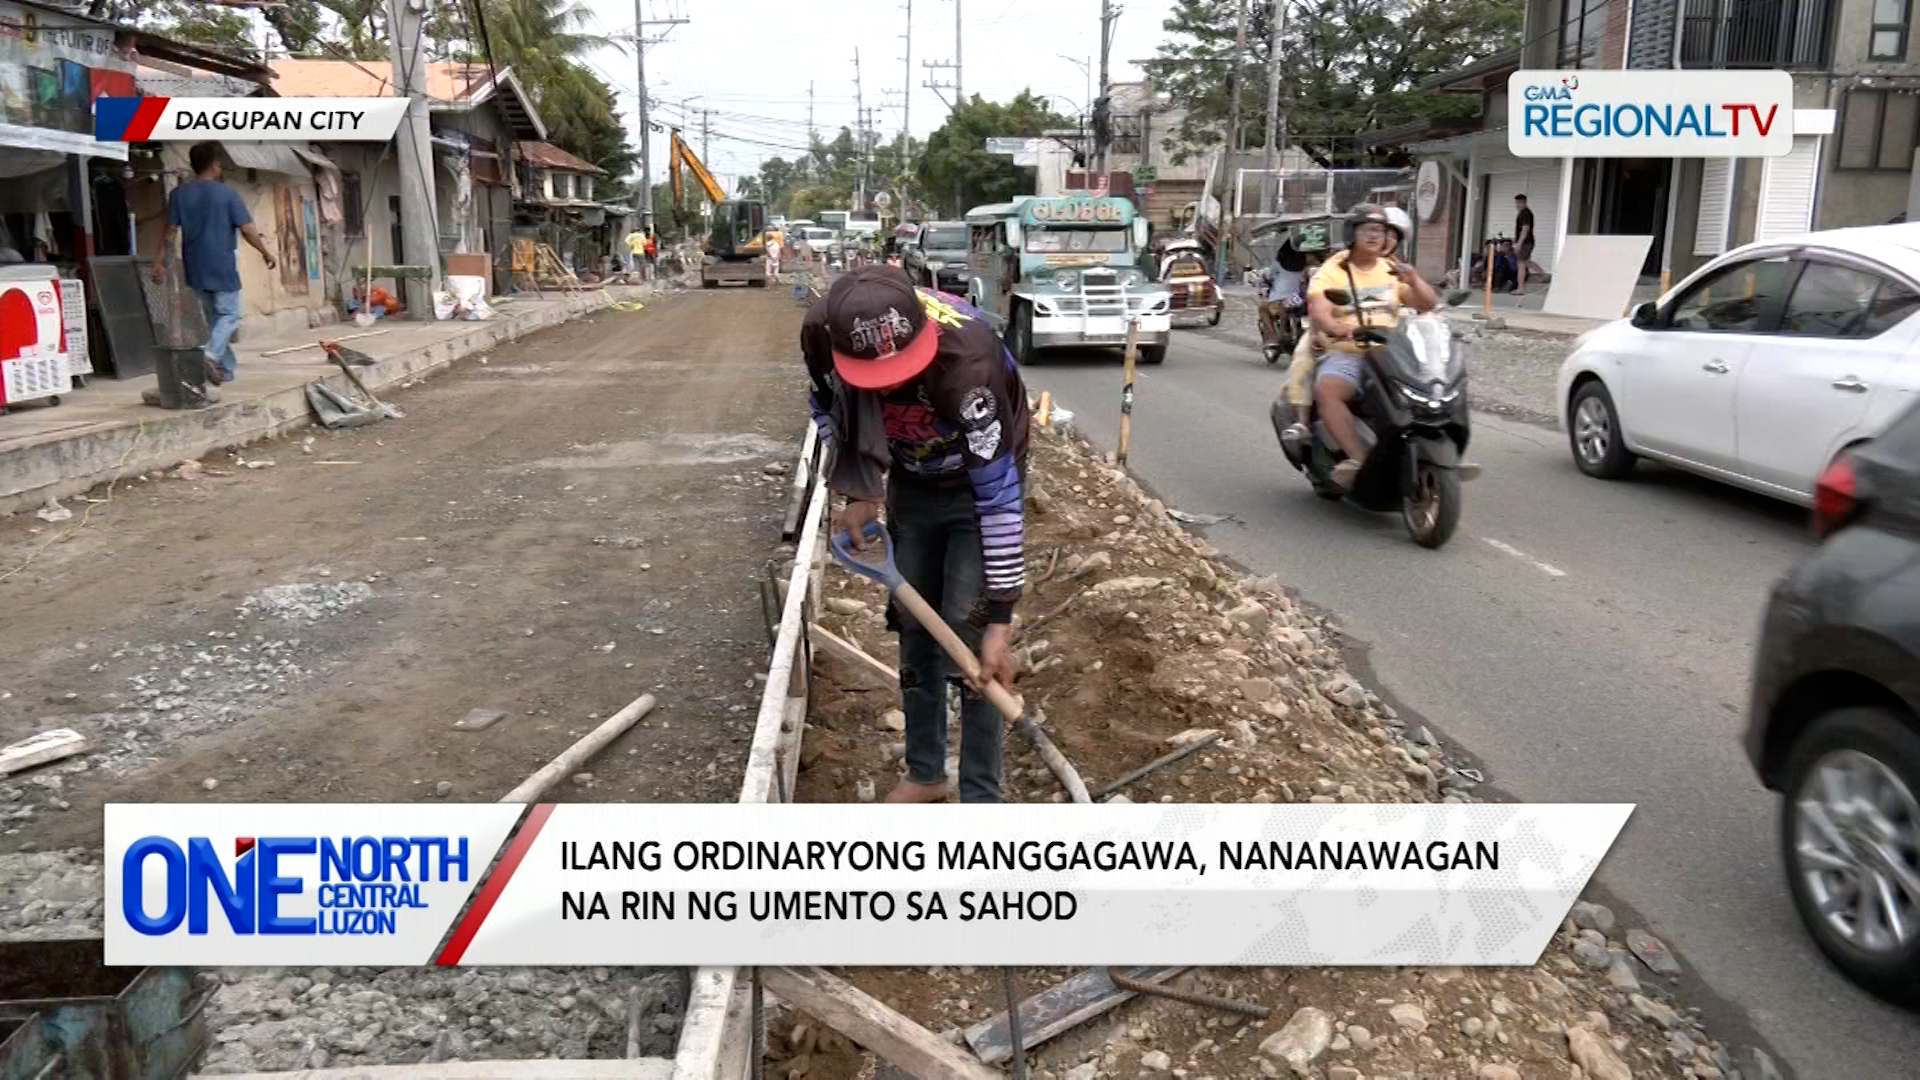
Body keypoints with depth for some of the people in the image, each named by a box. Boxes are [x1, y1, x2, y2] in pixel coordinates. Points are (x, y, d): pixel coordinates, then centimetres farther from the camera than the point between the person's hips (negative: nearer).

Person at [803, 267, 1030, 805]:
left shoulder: (966, 357, -40)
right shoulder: (823, 332, -27)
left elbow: (999, 493, -35)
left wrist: (999, 618, -33)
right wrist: (858, 493, -12)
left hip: (976, 486, -4)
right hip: (909, 486, 5)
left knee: (966, 638, -8)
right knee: (913, 630, 11)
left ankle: (980, 795, 6)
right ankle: (925, 773, 29)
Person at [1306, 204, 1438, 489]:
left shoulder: (1393, 271, 17)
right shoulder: (1331, 272, 5)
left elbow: (1429, 305, 9)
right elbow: (1318, 311, -12)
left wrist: (1414, 281, -13)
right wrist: (1336, 328, -36)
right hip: (1346, 353, -3)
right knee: (1325, 390, -36)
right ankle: (1358, 457, -37)